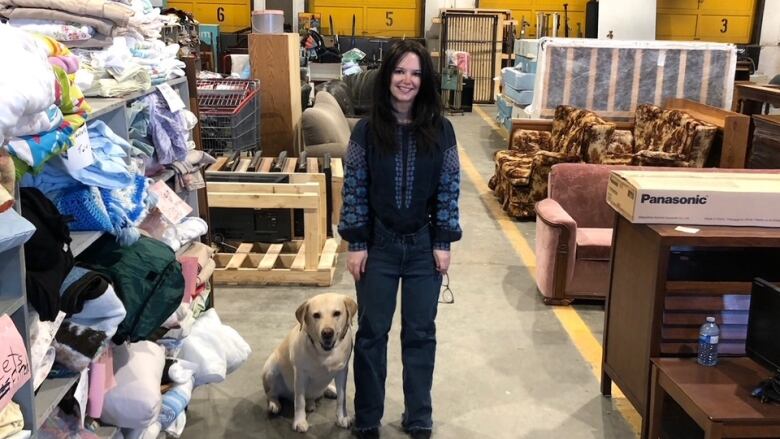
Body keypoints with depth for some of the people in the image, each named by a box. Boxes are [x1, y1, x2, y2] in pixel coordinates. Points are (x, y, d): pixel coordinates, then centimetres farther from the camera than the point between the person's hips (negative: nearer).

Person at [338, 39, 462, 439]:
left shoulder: (440, 130, -3)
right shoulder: (367, 130, -5)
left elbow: (449, 188, -1)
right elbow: (354, 188, -4)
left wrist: (443, 242, -4)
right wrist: (356, 243, -7)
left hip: (424, 245, 1)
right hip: (378, 244, 0)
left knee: (420, 333, 11)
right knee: (371, 332, 9)